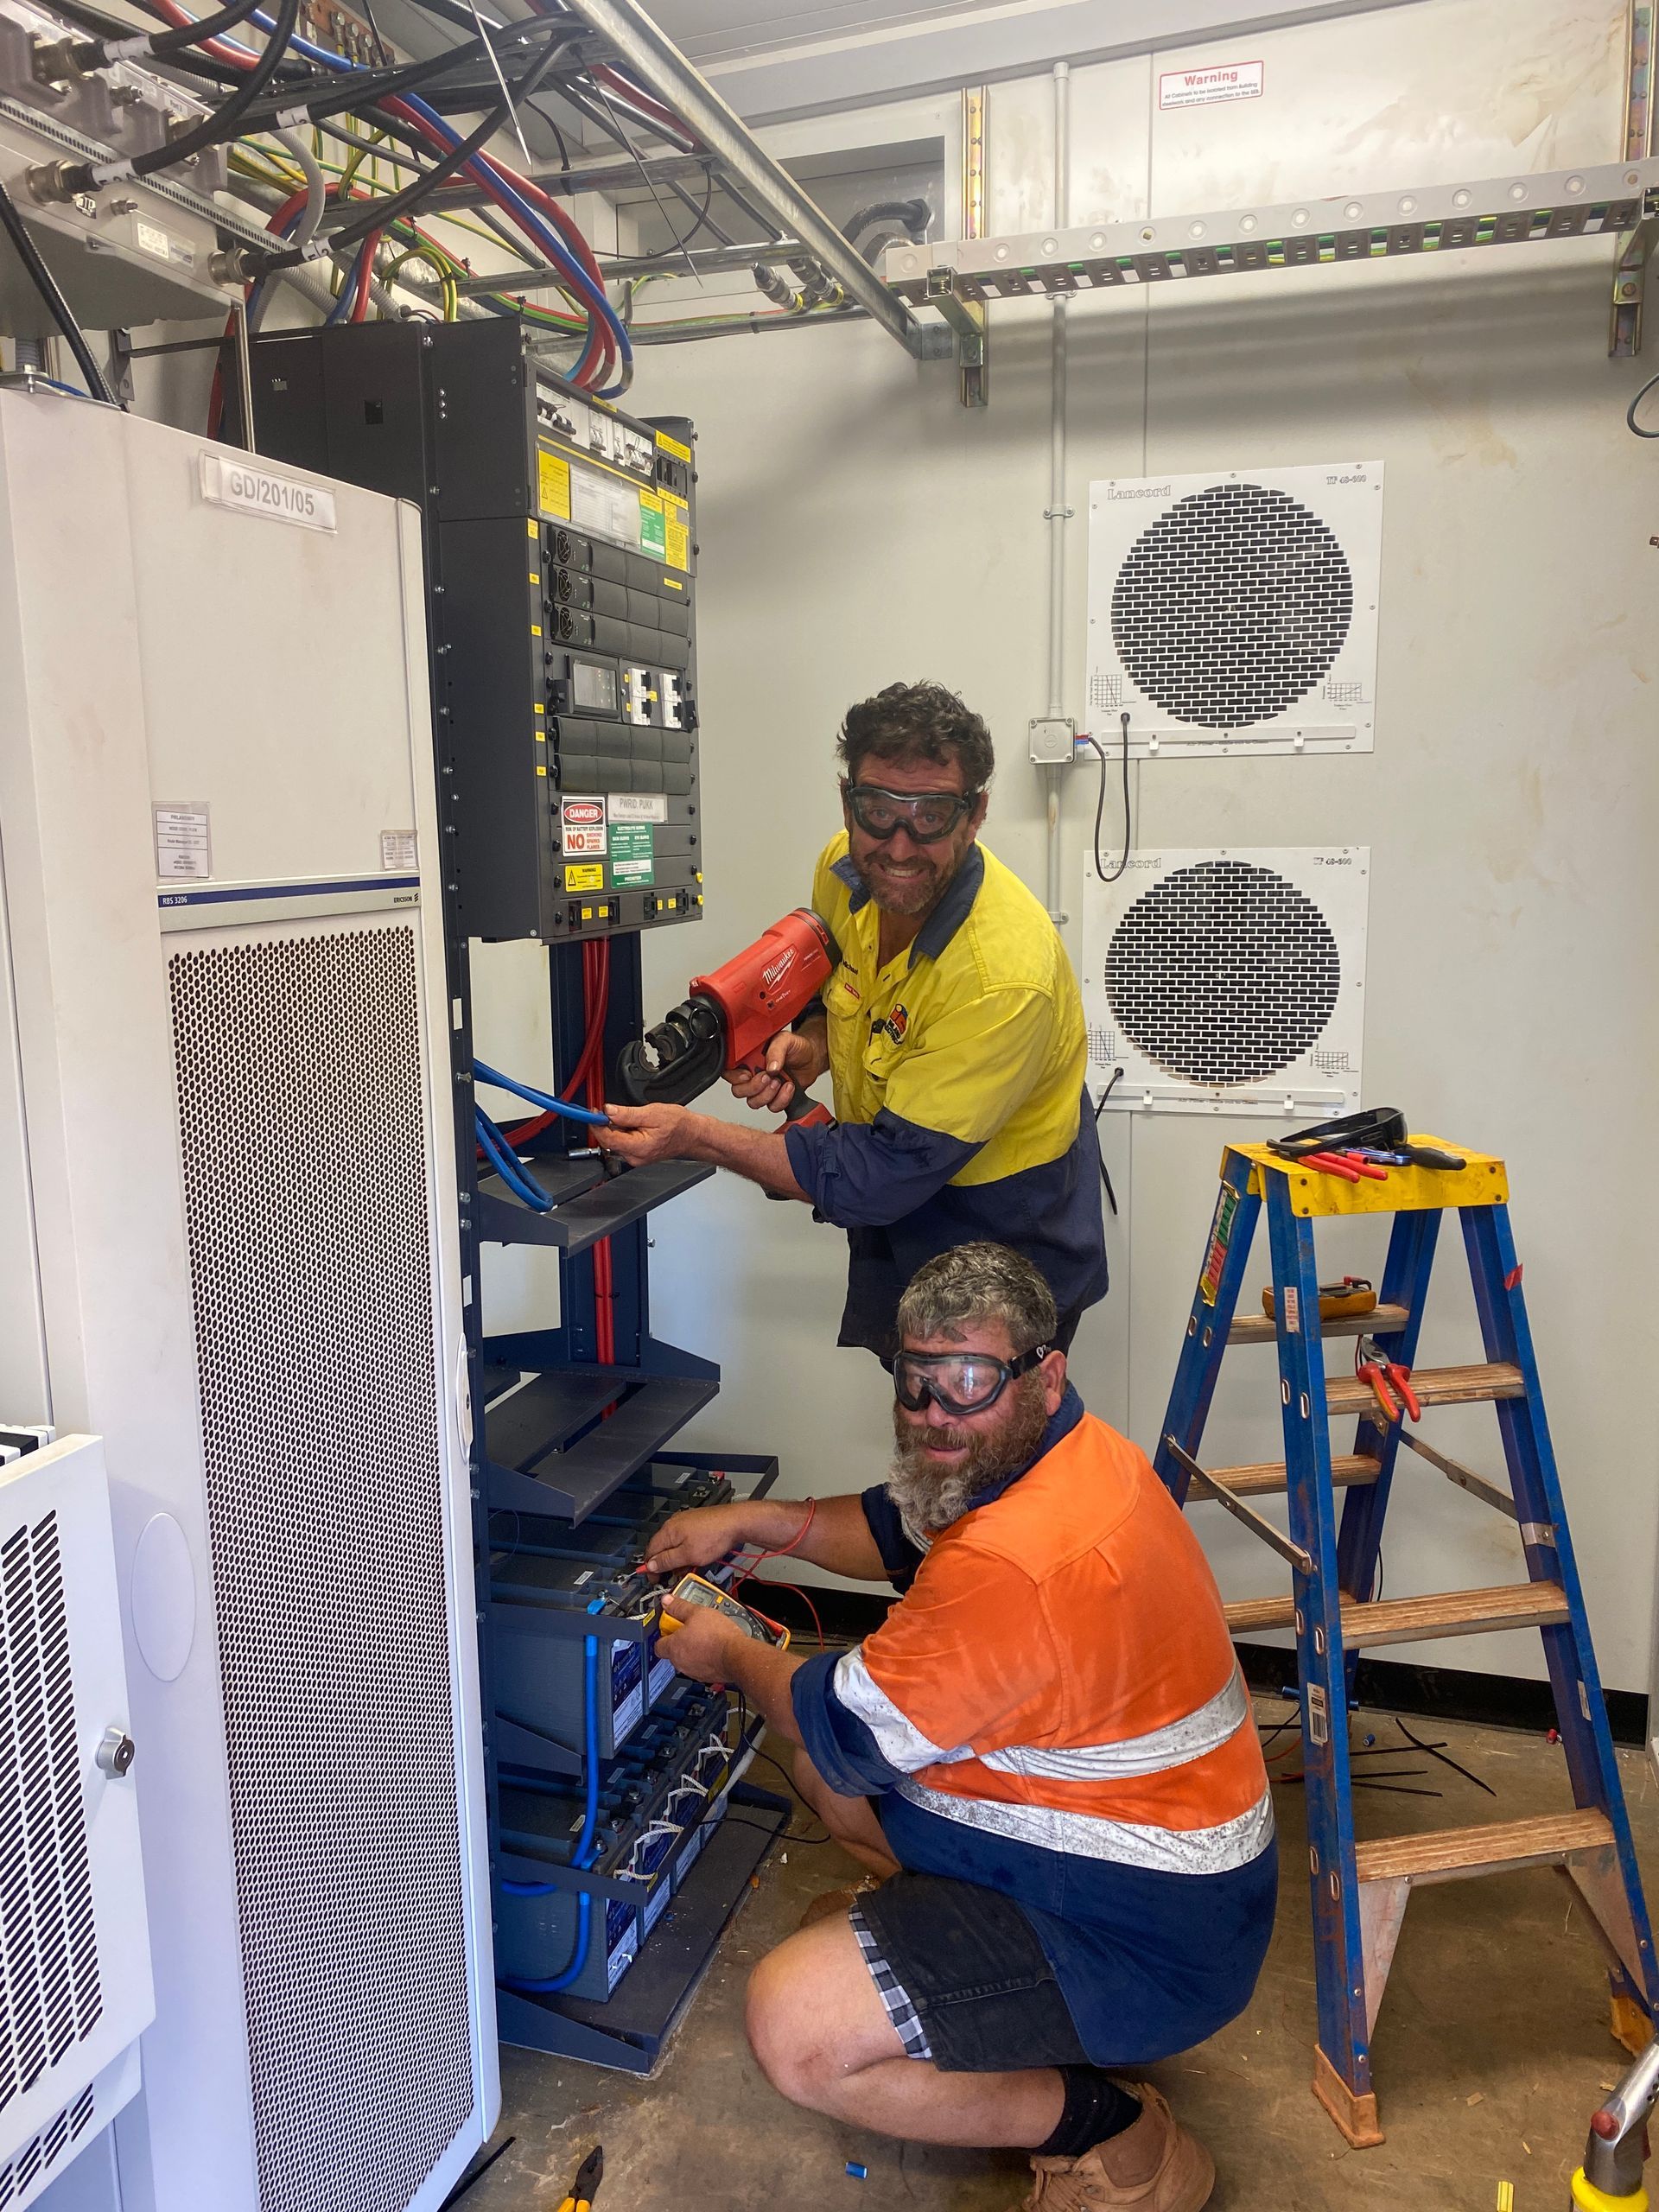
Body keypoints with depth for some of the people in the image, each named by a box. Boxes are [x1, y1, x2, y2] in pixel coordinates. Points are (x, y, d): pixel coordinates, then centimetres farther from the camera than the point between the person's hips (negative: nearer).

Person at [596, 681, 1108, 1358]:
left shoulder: (1005, 978, -35)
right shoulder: (845, 867, -12)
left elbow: (885, 1174, -30)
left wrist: (696, 1137, -29)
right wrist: (810, 1046, -13)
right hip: (891, 1227, 7)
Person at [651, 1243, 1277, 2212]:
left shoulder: (1019, 1565, -33)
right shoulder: (1061, 1451, -2)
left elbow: (850, 1727, -18)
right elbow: (901, 1529, 16)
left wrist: (733, 1655, 0)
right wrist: (752, 1520, 6)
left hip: (1143, 1941, -10)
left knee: (795, 2027, -19)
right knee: (825, 1760, 14)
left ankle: (1108, 2132, -2)